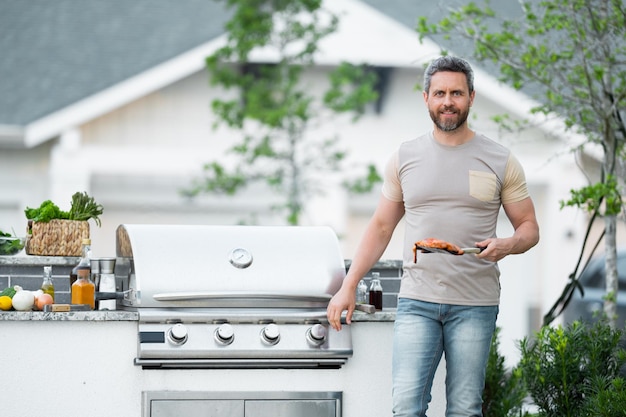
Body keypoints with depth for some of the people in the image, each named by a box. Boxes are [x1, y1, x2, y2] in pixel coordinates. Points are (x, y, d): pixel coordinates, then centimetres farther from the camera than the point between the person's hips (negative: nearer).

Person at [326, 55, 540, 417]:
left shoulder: (500, 161, 4)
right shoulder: (405, 158, 9)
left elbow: (530, 228, 8)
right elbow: (381, 227, 15)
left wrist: (505, 246, -15)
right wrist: (348, 287, 7)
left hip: (475, 305, -1)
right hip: (417, 301, 1)